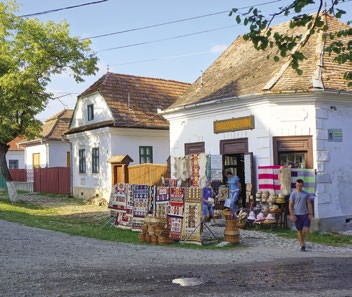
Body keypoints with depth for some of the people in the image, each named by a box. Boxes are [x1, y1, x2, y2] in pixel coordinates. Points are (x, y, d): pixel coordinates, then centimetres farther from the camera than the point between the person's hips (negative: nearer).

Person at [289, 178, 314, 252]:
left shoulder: (306, 194, 7)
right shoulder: (293, 194, -3)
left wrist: (311, 213, 0)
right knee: (299, 230, 3)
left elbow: (309, 204, 9)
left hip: (305, 214, 2)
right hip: (297, 215, -2)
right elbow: (290, 205, -4)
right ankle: (302, 244, 15)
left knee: (306, 230, -5)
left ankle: (301, 239, 23)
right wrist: (292, 215, -11)